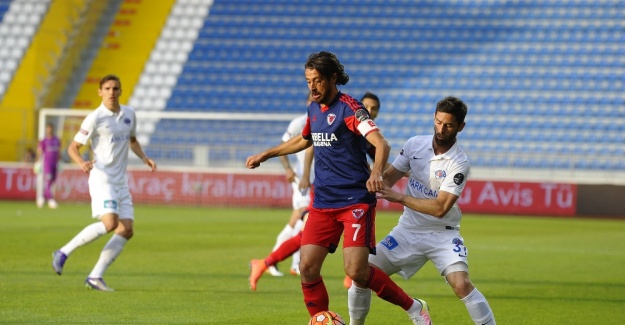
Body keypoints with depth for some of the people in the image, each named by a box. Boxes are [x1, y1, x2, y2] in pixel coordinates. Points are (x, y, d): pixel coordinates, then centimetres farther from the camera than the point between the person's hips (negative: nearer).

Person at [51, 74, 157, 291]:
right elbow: (73, 147, -6)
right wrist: (82, 163, -26)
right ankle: (64, 253, -11)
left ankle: (95, 277, -1)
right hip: (101, 178, -7)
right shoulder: (95, 118, -8)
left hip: (121, 182, 7)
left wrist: (144, 158, 10)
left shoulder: (129, 114, 10)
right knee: (110, 223, -24)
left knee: (126, 230, -4)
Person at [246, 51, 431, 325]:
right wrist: (265, 155, 34)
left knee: (356, 271, -16)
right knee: (307, 268, -8)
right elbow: (304, 140, 33)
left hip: (356, 201, -7)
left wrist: (376, 173, -45)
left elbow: (381, 143, -26)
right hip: (323, 203, 7)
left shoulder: (349, 108, -12)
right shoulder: (314, 109, 11)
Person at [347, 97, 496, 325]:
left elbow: (440, 208, -24)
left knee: (461, 284, -26)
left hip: (442, 235, -4)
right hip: (408, 230, 5)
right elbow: (388, 177, 5)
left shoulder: (459, 163, -18)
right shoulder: (415, 144, -3)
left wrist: (399, 198, -27)